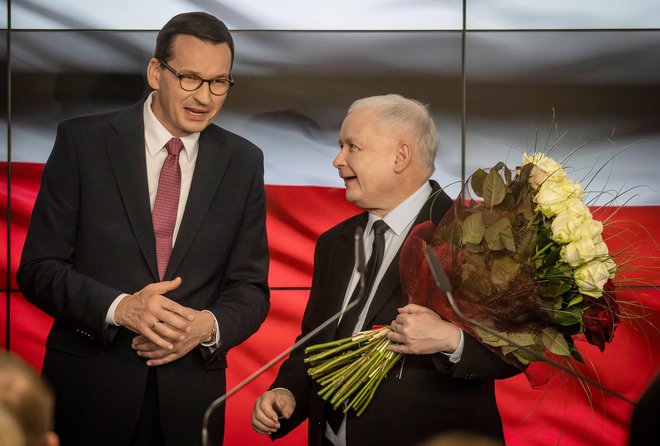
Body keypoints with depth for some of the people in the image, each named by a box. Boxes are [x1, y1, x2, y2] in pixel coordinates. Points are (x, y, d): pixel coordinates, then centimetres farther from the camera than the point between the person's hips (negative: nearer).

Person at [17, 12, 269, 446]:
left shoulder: (243, 162, 4)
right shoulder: (83, 141, -3)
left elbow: (250, 287, 6)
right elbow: (39, 268, -5)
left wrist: (209, 326, -15)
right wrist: (119, 308, -21)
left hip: (189, 399, 2)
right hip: (89, 392, -2)